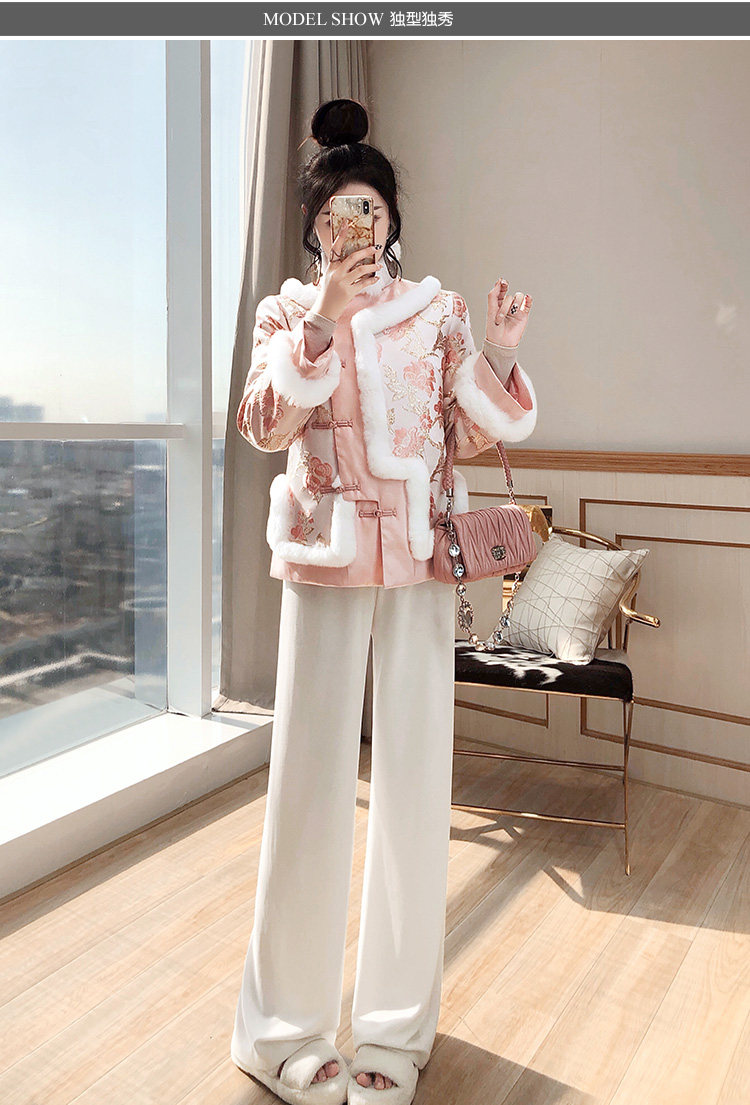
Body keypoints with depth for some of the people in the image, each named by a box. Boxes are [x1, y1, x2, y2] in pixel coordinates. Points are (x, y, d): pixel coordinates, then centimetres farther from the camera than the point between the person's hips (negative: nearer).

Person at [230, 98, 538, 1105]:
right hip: (327, 554, -1)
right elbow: (266, 426, -6)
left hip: (422, 555, 1)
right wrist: (326, 321, -14)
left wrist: (500, 353, -8)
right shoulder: (287, 312, 11)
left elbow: (474, 435, 8)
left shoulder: (436, 310, 12)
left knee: (415, 771, 2)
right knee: (313, 771, 0)